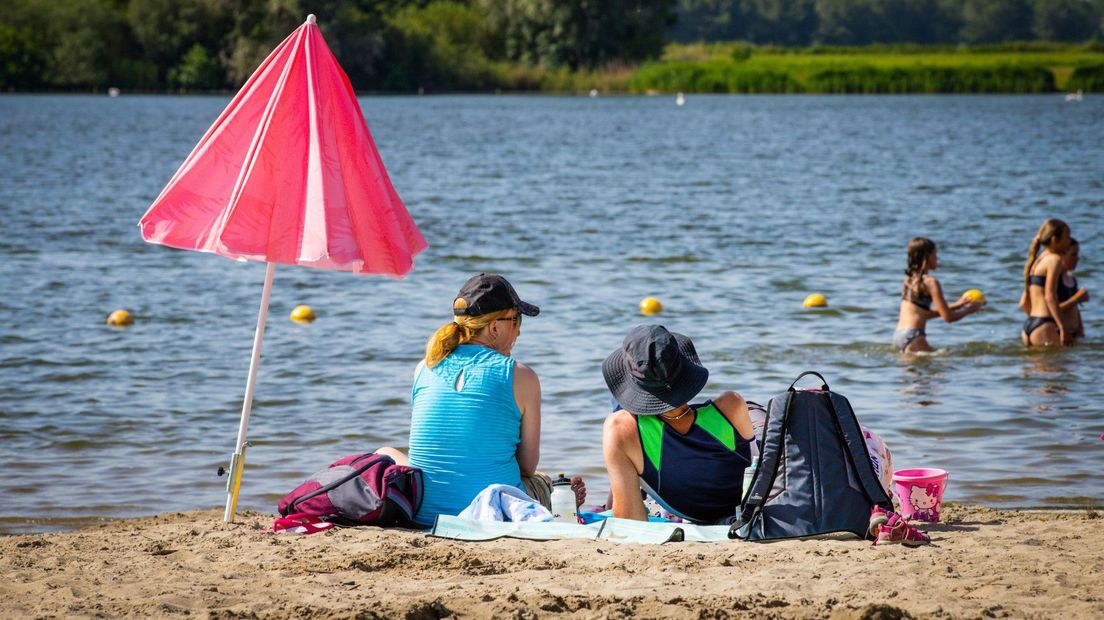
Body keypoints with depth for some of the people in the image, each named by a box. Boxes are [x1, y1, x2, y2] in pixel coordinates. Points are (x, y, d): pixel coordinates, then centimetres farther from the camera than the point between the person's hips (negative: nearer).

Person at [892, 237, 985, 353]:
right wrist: (969, 310, 10)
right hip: (912, 337, -9)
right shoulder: (931, 282, -9)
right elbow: (948, 317, -9)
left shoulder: (909, 279, 16)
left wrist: (958, 304, 26)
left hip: (898, 335, 9)